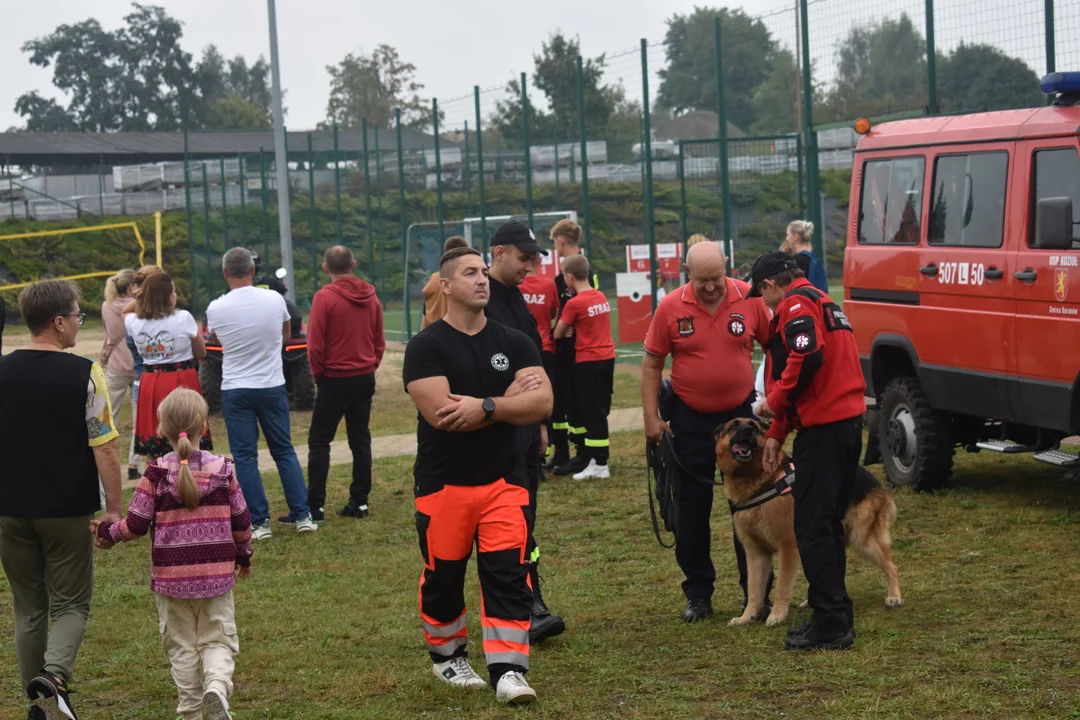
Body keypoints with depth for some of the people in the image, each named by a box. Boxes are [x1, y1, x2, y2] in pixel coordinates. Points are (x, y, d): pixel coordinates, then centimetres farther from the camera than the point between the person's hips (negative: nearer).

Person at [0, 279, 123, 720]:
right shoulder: (84, 374, -11)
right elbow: (104, 449, -12)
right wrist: (114, 507, -4)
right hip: (67, 509, -3)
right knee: (70, 604, 7)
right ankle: (55, 674, -18)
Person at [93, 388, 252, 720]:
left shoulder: (156, 474, -9)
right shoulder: (222, 469, -4)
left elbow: (136, 525, -7)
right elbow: (241, 520, 4)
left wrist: (108, 532, 14)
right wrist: (244, 554, 21)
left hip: (171, 576, -1)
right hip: (217, 572, 1)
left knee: (181, 645, 12)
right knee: (217, 640, 8)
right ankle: (217, 685, -20)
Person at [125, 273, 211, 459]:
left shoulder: (134, 322, 0)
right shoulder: (183, 318, -11)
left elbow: (124, 314, 26)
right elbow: (201, 353, -1)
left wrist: (139, 300, 9)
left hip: (150, 384, 4)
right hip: (182, 382, -4)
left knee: (153, 451, 7)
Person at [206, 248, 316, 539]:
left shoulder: (216, 309, -11)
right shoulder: (274, 300, -6)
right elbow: (286, 335, 12)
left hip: (235, 390, -2)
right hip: (272, 386, 2)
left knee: (245, 457, 4)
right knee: (284, 451, 13)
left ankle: (259, 522, 3)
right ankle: (303, 516, 11)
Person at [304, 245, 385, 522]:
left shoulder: (325, 297, -13)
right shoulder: (371, 297, 4)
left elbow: (315, 344, -13)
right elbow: (379, 342, 9)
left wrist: (318, 373, 1)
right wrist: (369, 366, 16)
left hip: (335, 380, -5)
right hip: (365, 378, 5)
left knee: (319, 440, 1)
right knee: (360, 439, 11)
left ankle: (314, 505, -1)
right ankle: (359, 502, 10)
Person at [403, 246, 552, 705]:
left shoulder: (514, 343, 4)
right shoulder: (426, 347, -7)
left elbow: (541, 403, -8)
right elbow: (440, 412, -21)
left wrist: (485, 406, -20)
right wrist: (511, 397, -13)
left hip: (503, 481, 2)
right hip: (444, 483, -2)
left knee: (509, 574, -5)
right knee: (443, 576, 10)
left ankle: (508, 671, -3)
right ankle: (447, 655, 31)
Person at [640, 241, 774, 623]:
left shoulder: (749, 299, -9)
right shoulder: (671, 307, -10)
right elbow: (652, 364, -2)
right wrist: (651, 417, -5)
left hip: (740, 414, 0)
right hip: (690, 420, 0)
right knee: (692, 508, 7)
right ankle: (698, 594, 19)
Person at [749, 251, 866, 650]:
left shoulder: (795, 305, -6)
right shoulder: (823, 303, 25)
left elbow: (807, 356, -25)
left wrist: (776, 400, -11)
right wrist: (777, 434, 26)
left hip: (823, 427, -10)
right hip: (850, 419, 10)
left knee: (812, 525, -6)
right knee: (828, 522, 17)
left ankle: (831, 623, -6)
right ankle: (836, 617, 24)